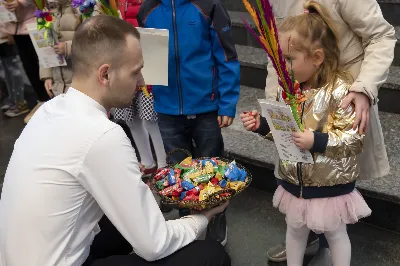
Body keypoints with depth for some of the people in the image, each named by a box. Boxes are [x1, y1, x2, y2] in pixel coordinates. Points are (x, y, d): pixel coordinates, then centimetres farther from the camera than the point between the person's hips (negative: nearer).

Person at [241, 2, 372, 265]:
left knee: (336, 234, 17)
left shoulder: (341, 90, -23)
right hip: (294, 181, 6)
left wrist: (317, 141, -31)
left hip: (331, 184, -6)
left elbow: (355, 139, -22)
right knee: (295, 230, 24)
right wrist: (261, 124, -8)